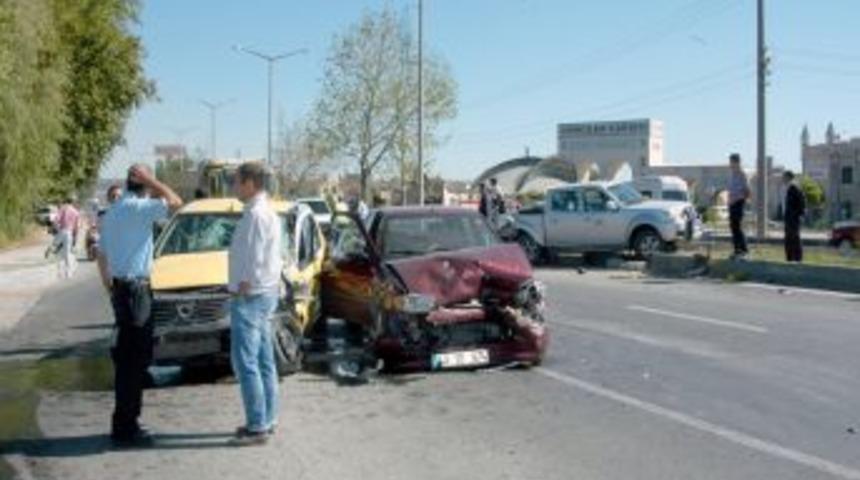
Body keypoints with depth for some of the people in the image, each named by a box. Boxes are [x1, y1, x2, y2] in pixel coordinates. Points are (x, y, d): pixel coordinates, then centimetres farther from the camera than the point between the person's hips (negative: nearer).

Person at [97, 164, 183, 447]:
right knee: (133, 360, -5)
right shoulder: (138, 208, -14)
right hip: (135, 289, -9)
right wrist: (150, 180, -11)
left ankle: (124, 424, 22)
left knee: (127, 359, 14)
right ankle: (125, 429, -1)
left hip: (120, 288, 9)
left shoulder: (112, 212, 15)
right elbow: (175, 202, -22)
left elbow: (102, 256, 20)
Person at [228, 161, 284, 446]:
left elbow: (253, 260, -21)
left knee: (246, 362, -7)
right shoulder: (267, 212, 14)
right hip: (265, 294, 11)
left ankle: (258, 427, -3)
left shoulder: (256, 214, -18)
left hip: (251, 297, -11)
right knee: (264, 361, 14)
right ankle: (267, 420, 22)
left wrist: (242, 291, -15)